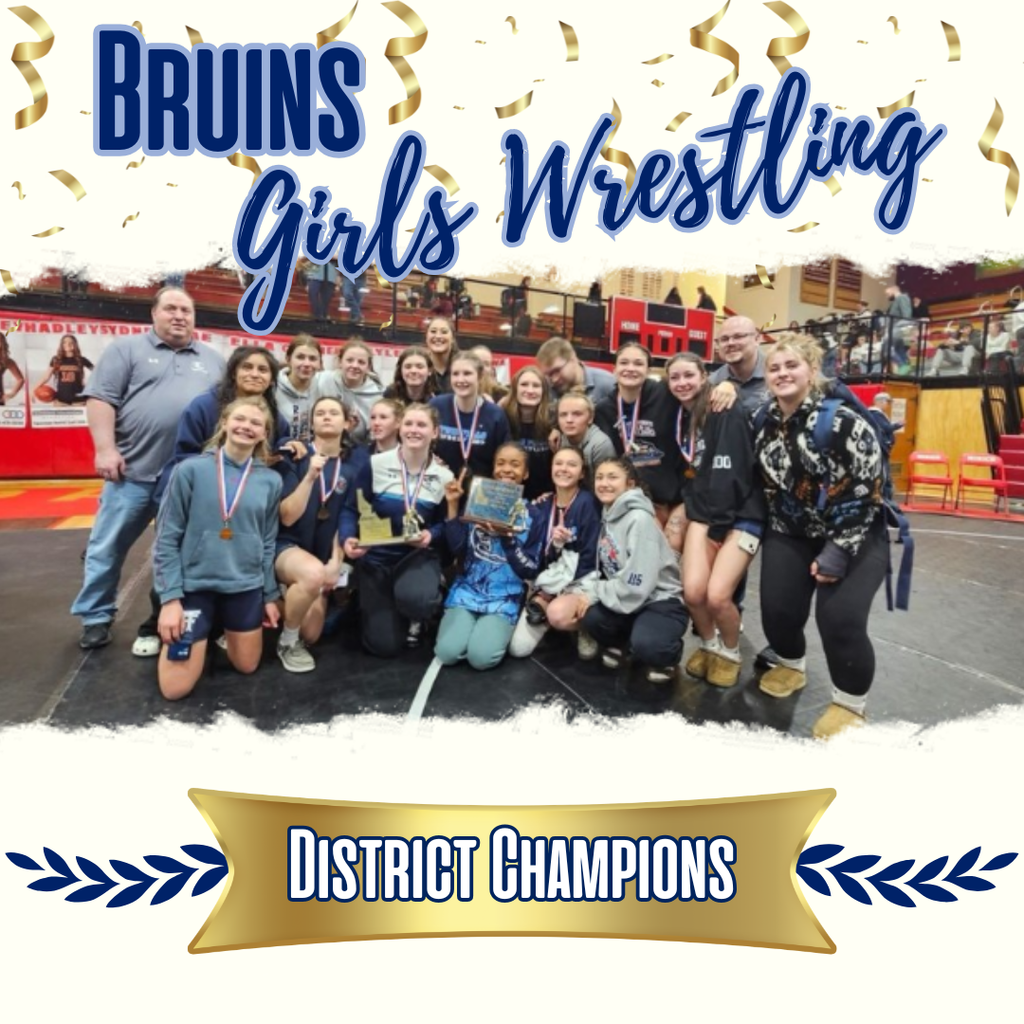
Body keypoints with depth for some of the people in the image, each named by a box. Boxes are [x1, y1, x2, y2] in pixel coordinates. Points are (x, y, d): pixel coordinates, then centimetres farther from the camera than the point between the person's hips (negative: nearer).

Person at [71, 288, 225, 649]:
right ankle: (96, 617, 20)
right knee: (108, 546, 5)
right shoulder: (126, 349, 5)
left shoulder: (212, 360, 16)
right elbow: (100, 399, -2)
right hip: (133, 470, -2)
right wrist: (105, 449, -11)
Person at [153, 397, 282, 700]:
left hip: (246, 586, 3)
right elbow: (166, 538, -7)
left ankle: (224, 631, 47)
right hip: (193, 584, -3)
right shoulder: (191, 470, -10)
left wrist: (270, 595, 9)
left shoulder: (270, 480, -1)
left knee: (247, 667, 18)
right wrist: (170, 597, -12)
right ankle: (202, 633, 30)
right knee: (176, 688, 0)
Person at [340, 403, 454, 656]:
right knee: (384, 646, -3)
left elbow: (445, 523, 4)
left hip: (419, 555, 1)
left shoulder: (444, 476, -3)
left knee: (415, 598, -37)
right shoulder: (375, 464, -9)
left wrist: (431, 535, -19)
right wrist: (347, 539, -25)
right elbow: (350, 509, -5)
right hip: (376, 557, 0)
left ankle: (418, 618, 5)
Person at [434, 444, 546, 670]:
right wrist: (453, 504, -7)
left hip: (504, 598, -1)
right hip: (467, 590, 1)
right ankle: (469, 626, 10)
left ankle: (496, 629, 9)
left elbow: (531, 570, -2)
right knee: (447, 652, -21)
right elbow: (457, 549, -3)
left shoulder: (532, 515, 3)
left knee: (481, 657, -23)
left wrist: (508, 538, -15)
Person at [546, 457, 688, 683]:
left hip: (660, 600, -6)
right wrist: (584, 591, -12)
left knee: (647, 645, -38)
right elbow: (604, 569, 8)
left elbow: (636, 585, -25)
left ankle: (666, 655, 2)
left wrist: (594, 593, -16)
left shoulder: (639, 519, -19)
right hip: (625, 599, 6)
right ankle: (617, 642, 10)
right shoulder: (607, 515, 6)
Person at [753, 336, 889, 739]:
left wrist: (837, 552, -19)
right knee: (777, 609, -6)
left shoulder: (843, 421, -19)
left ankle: (850, 703, 8)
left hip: (857, 534, -4)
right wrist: (773, 531, 3)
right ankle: (792, 665, 30)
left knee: (840, 617, -20)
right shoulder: (765, 423, -1)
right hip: (793, 533, 5)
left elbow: (866, 491, -19)